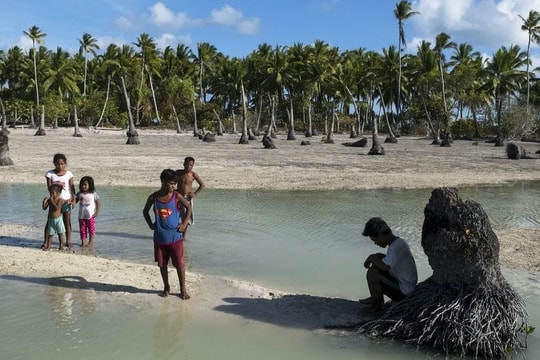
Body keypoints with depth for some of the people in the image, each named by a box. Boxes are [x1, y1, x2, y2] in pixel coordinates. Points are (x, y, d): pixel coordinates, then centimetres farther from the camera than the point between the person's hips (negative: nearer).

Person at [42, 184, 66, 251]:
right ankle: (48, 246, 13)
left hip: (58, 219, -5)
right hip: (51, 219, 5)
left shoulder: (60, 200, -12)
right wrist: (44, 202, -10)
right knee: (50, 233, 9)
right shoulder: (49, 199, 4)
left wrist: (52, 201, -21)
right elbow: (44, 208, 5)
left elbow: (57, 208, -25)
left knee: (60, 233, 4)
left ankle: (61, 246, 13)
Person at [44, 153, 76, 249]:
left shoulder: (68, 174, -1)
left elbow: (72, 187, -3)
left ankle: (68, 241, 10)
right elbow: (49, 187, -7)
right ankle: (46, 241, 11)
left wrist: (73, 198, -13)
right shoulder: (50, 174, -3)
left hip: (66, 201, 0)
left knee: (67, 222, 4)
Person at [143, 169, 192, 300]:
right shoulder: (153, 197, -5)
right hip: (159, 238, 2)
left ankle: (183, 289, 14)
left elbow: (189, 208, 4)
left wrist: (184, 224, -3)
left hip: (175, 237, -2)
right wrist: (151, 225, 2)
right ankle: (166, 287, 30)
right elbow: (145, 211, 12)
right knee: (162, 264, 12)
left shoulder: (176, 196, -9)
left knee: (179, 264, 1)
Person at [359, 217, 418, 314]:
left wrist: (372, 258, -18)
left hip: (403, 292, -10)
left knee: (372, 273, -21)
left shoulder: (396, 246, -25)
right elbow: (386, 260, 22)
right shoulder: (399, 241, 6)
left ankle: (376, 305, -1)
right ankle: (378, 298, 23)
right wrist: (374, 258, 5)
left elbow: (385, 266, -37)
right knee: (377, 263, 16)